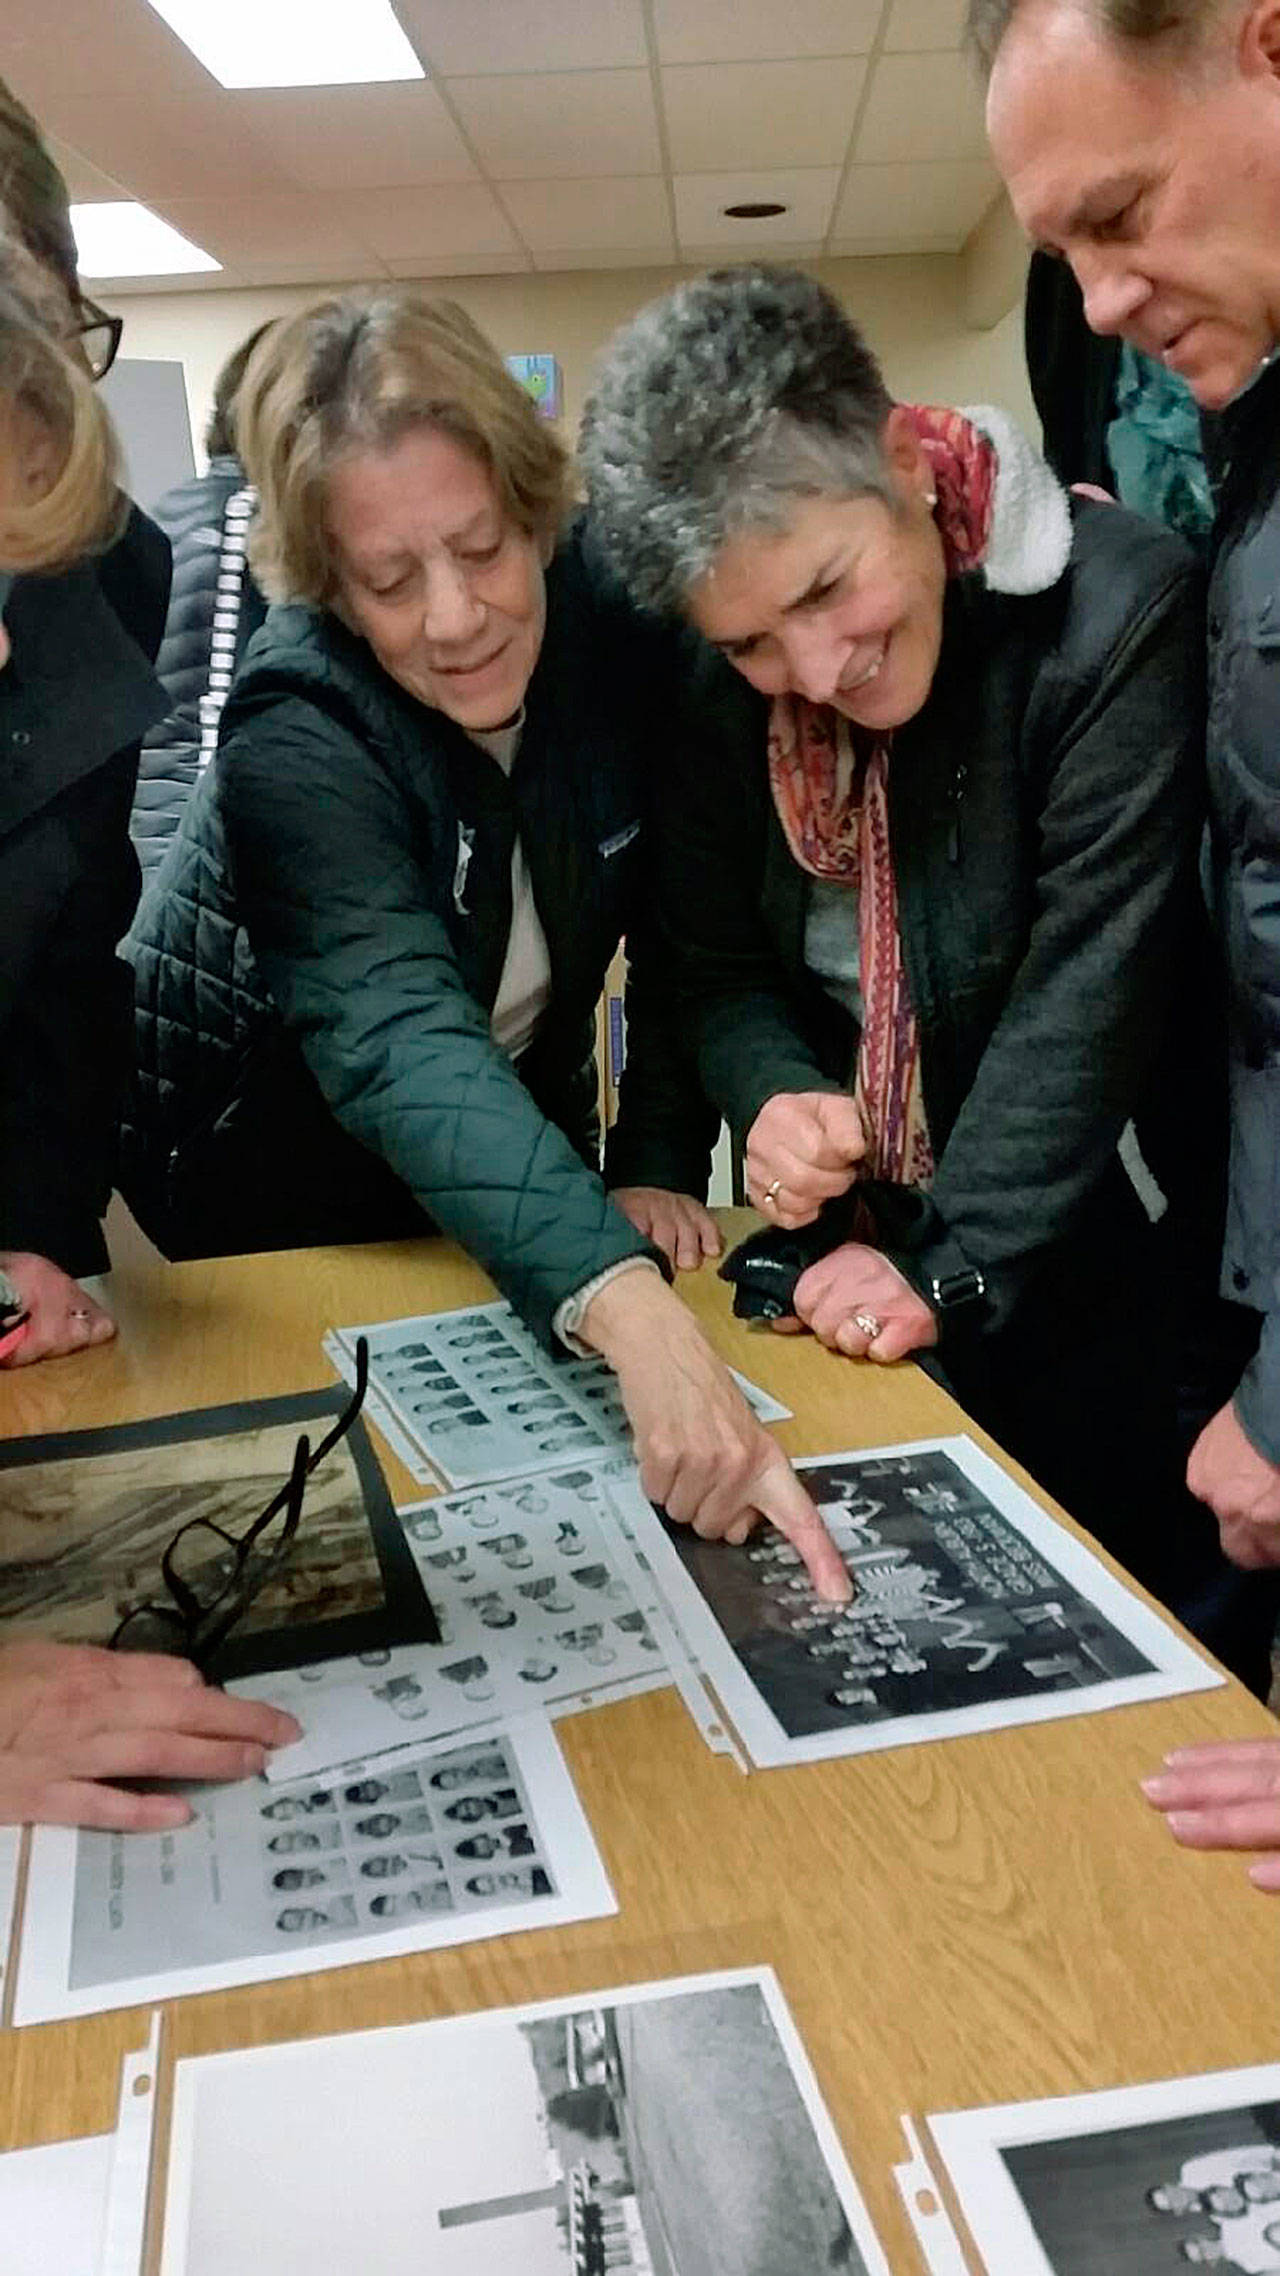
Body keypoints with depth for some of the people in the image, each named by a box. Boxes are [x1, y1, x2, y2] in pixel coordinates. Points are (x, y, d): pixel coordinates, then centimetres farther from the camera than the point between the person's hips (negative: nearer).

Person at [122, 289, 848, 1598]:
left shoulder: (617, 622, -21)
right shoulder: (295, 737, -32)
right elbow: (402, 1046, -46)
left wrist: (658, 1166, -22)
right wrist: (634, 1315, -59)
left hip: (518, 1113, 4)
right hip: (269, 1155, -3)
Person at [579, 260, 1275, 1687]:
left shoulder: (1123, 614, -21)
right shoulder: (731, 702, -4)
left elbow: (1091, 985, -24)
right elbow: (717, 959, 3)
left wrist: (956, 1271, -25)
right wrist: (773, 1098, -19)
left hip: (1102, 1267, -4)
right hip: (859, 1265, 5)